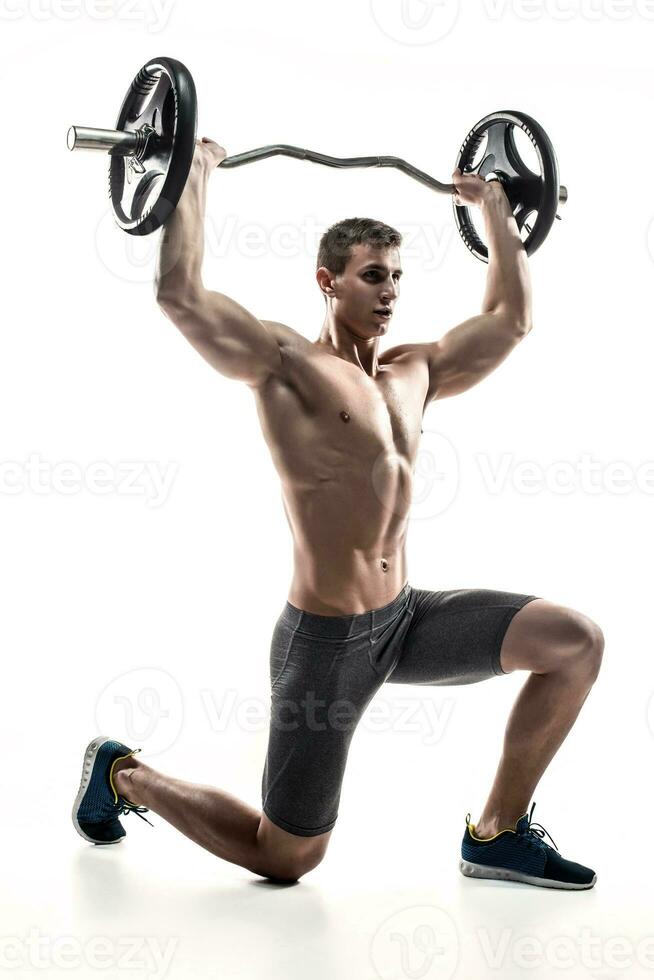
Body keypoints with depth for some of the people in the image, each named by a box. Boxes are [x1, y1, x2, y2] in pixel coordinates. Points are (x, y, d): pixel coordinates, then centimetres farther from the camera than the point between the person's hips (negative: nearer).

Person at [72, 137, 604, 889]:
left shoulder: (416, 371, 9)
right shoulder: (287, 365, -12)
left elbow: (511, 315, 21)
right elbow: (179, 294, -26)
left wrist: (493, 205, 24)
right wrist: (196, 174, -17)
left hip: (405, 618, 7)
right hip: (325, 639, -7)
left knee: (576, 643, -7)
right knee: (284, 860, 4)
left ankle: (497, 834, 7)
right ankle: (122, 775, 29)